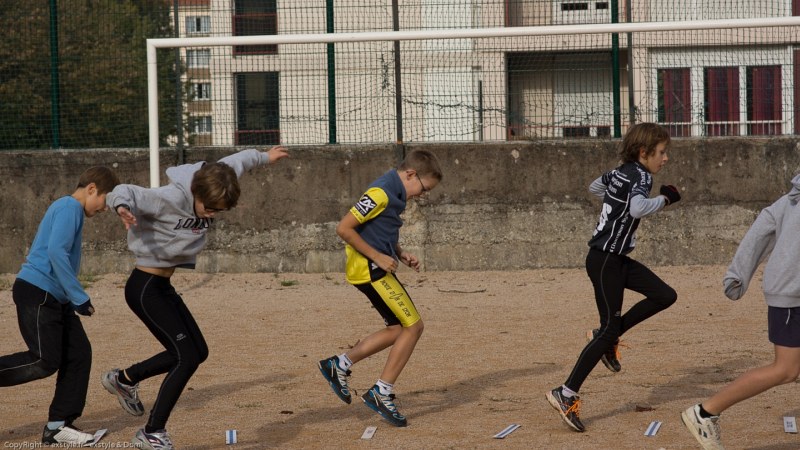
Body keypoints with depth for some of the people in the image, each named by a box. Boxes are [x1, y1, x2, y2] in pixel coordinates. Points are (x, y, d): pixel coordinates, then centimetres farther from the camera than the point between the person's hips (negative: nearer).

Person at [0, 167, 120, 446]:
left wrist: (74, 297, 19)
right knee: (45, 361, -15)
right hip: (37, 293, -11)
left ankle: (58, 426, 8)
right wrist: (80, 297, -20)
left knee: (79, 354, 5)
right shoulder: (70, 208, -11)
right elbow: (56, 251, -22)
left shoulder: (68, 209, 21)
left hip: (54, 298, 11)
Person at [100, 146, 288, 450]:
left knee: (197, 352, 16)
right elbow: (126, 192, -33)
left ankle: (124, 380, 31)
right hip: (145, 287, -9)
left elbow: (236, 162, 17)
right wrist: (122, 205, -57)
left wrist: (264, 157, 36)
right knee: (187, 356, -13)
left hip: (163, 287, 9)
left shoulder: (213, 187, -2)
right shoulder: (170, 198, -25)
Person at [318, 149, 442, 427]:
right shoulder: (381, 193, -18)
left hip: (377, 269, 10)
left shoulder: (394, 194, 12)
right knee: (413, 326, -9)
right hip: (369, 269, -10)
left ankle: (339, 365, 20)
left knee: (399, 329, 15)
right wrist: (379, 257, -19)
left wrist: (400, 254, 10)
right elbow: (344, 228, -21)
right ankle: (382, 392, -5)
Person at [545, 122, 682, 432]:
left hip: (616, 258, 9)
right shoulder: (641, 175, -15)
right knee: (609, 329, -7)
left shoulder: (620, 172, 11)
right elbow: (637, 208, -36)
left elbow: (594, 187, 32)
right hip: (605, 260, -9)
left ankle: (607, 337, 15)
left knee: (665, 296, 9)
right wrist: (664, 198, -21)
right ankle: (566, 395, -5)